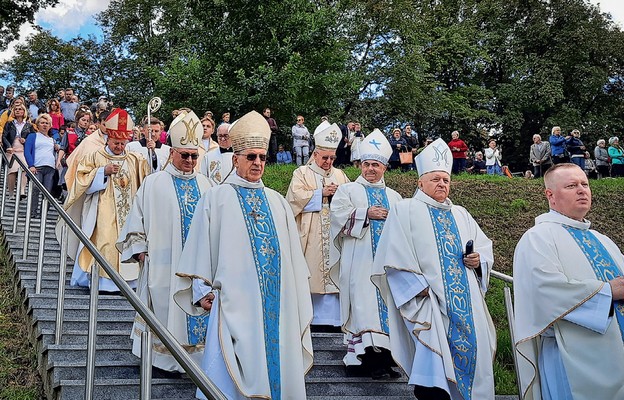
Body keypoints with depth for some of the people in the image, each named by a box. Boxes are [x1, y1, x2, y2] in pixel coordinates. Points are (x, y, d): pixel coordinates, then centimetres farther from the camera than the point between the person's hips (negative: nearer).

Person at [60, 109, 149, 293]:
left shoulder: (134, 160, 13)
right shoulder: (95, 158, 5)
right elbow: (82, 181, -2)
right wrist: (103, 171, -12)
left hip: (127, 212, 3)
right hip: (103, 213, -3)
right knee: (102, 244, -11)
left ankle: (123, 279, 3)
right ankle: (99, 280, -6)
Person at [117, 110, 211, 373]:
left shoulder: (204, 185, 9)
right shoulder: (153, 183, 0)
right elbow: (138, 218, 2)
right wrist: (140, 250, -3)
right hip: (163, 260, -3)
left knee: (198, 309, 2)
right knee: (165, 306, 3)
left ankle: (194, 355, 13)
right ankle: (161, 356, 16)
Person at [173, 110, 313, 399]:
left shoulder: (277, 201, 16)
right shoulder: (216, 198, 4)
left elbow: (293, 254, 17)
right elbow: (200, 247, 1)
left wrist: (297, 300, 13)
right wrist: (202, 290, -6)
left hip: (277, 300, 4)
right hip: (235, 300, -4)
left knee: (278, 360, 5)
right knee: (235, 370, -6)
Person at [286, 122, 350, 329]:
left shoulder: (340, 175, 18)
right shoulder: (302, 173, 6)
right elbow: (296, 196, -9)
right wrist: (321, 193, -11)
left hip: (334, 235, 4)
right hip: (310, 237, -4)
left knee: (333, 273, 0)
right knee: (310, 274, -6)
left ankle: (331, 316, 4)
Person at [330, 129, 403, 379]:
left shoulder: (394, 197, 21)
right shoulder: (347, 190, 11)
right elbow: (339, 215, -4)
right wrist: (367, 214, -10)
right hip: (360, 261, -4)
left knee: (387, 301, -2)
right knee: (363, 303, -13)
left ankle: (384, 355, 0)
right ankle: (370, 355, -16)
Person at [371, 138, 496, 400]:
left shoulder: (461, 214, 22)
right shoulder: (404, 210, 4)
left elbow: (485, 247, 24)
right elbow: (395, 259, -6)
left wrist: (479, 260, 1)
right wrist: (419, 288, -15)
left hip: (466, 302, 6)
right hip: (428, 300, -5)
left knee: (472, 352, 1)